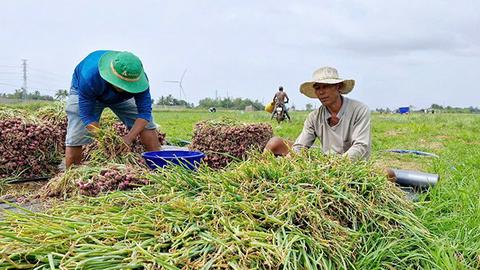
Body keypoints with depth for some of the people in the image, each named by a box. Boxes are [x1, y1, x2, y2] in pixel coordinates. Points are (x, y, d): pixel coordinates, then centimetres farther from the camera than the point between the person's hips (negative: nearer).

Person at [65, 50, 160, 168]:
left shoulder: (139, 80, -36)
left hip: (121, 98, 3)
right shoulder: (90, 76, -43)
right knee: (75, 139, -15)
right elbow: (87, 116, -36)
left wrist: (128, 138, -44)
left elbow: (144, 112, -31)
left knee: (147, 126, -11)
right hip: (84, 93, -2)